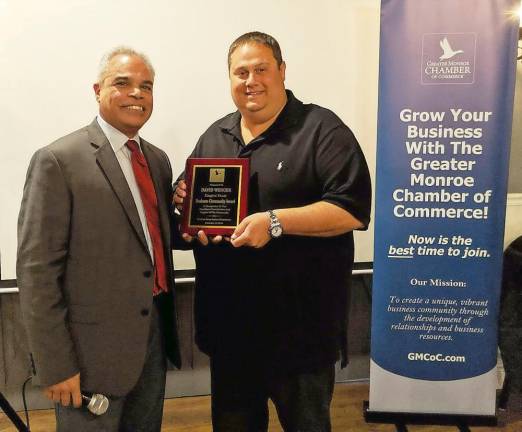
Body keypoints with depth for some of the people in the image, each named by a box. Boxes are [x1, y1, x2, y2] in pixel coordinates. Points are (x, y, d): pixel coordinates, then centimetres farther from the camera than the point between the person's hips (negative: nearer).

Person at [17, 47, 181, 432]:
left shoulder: (158, 160, 8)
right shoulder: (58, 161, -13)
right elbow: (37, 271, -15)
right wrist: (55, 366, -15)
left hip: (154, 335, 7)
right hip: (94, 347, -6)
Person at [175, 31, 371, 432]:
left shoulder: (322, 129, -9)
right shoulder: (214, 136, 11)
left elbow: (353, 209, -17)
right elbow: (191, 197, 21)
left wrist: (276, 222, -26)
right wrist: (185, 200, -3)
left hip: (300, 326, -5)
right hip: (228, 323, 6)